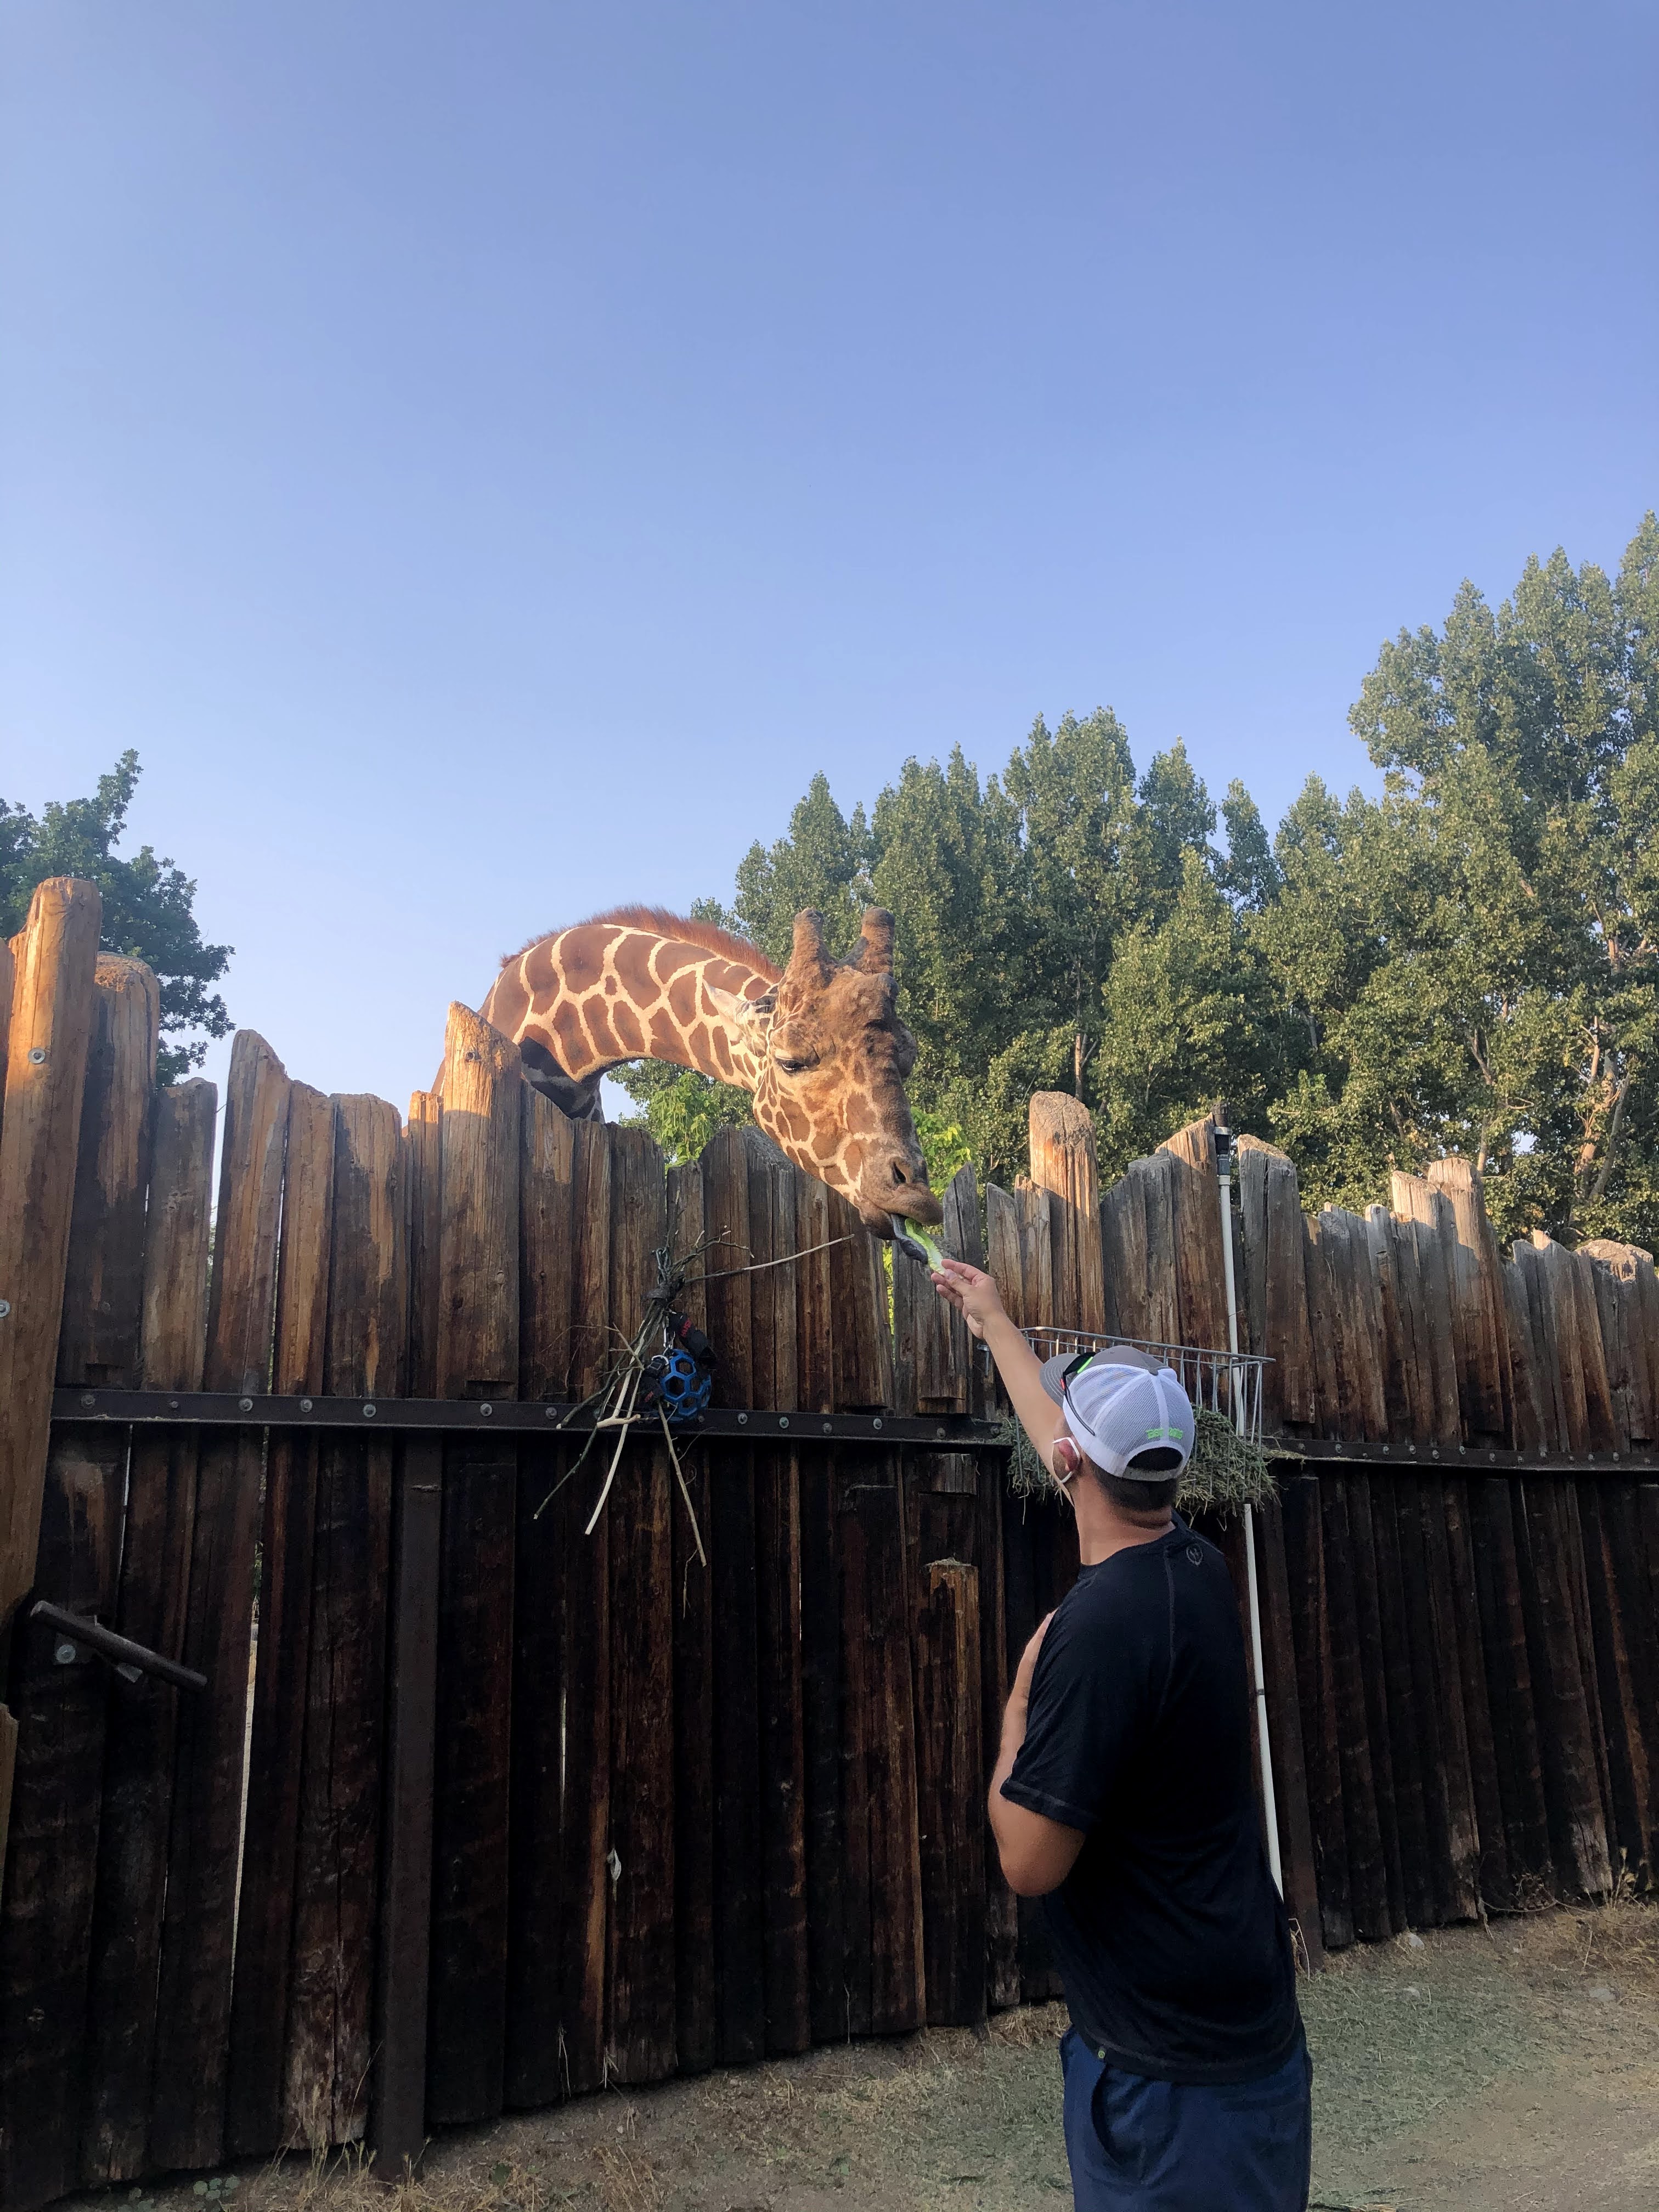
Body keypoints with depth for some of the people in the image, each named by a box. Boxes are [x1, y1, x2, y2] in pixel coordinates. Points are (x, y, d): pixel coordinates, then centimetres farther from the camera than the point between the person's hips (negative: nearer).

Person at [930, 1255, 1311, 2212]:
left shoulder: (1104, 1622, -29)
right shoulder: (1196, 1566, -4)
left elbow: (1029, 1861, -24)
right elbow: (1081, 1445, 14)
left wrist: (1019, 1701, -9)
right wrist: (995, 1323, 26)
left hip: (1175, 2067, -8)